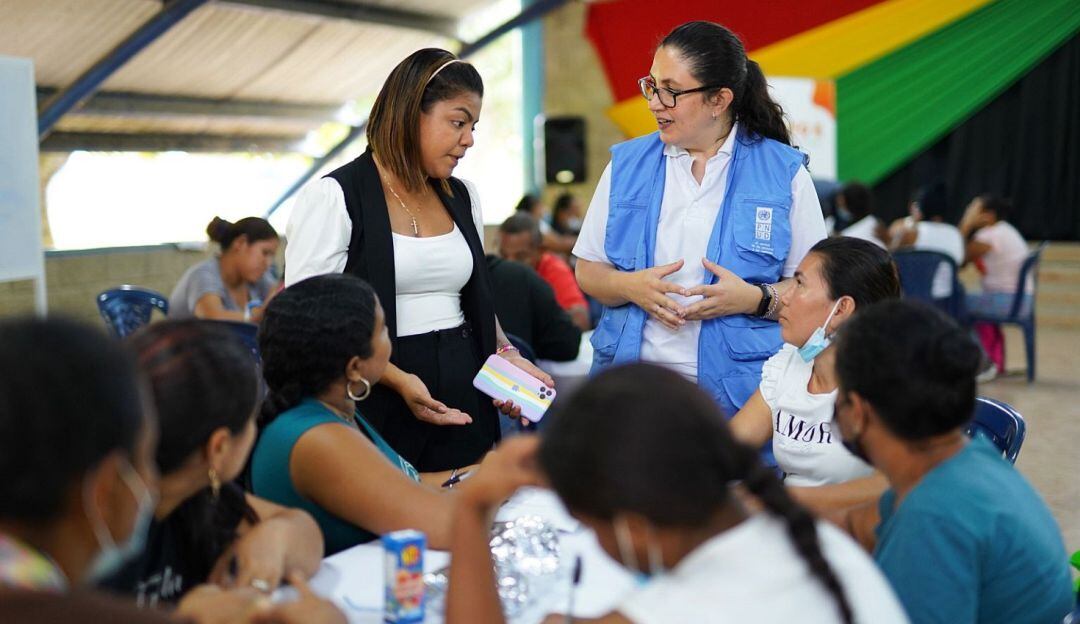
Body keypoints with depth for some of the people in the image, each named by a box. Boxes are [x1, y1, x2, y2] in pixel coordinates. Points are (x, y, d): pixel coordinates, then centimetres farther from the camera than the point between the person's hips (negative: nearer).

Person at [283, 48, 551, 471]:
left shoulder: (463, 198, 13)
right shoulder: (333, 197, -8)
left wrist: (505, 354, 2)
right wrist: (398, 380, -21)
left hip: (465, 401, 6)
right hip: (378, 408, -5)